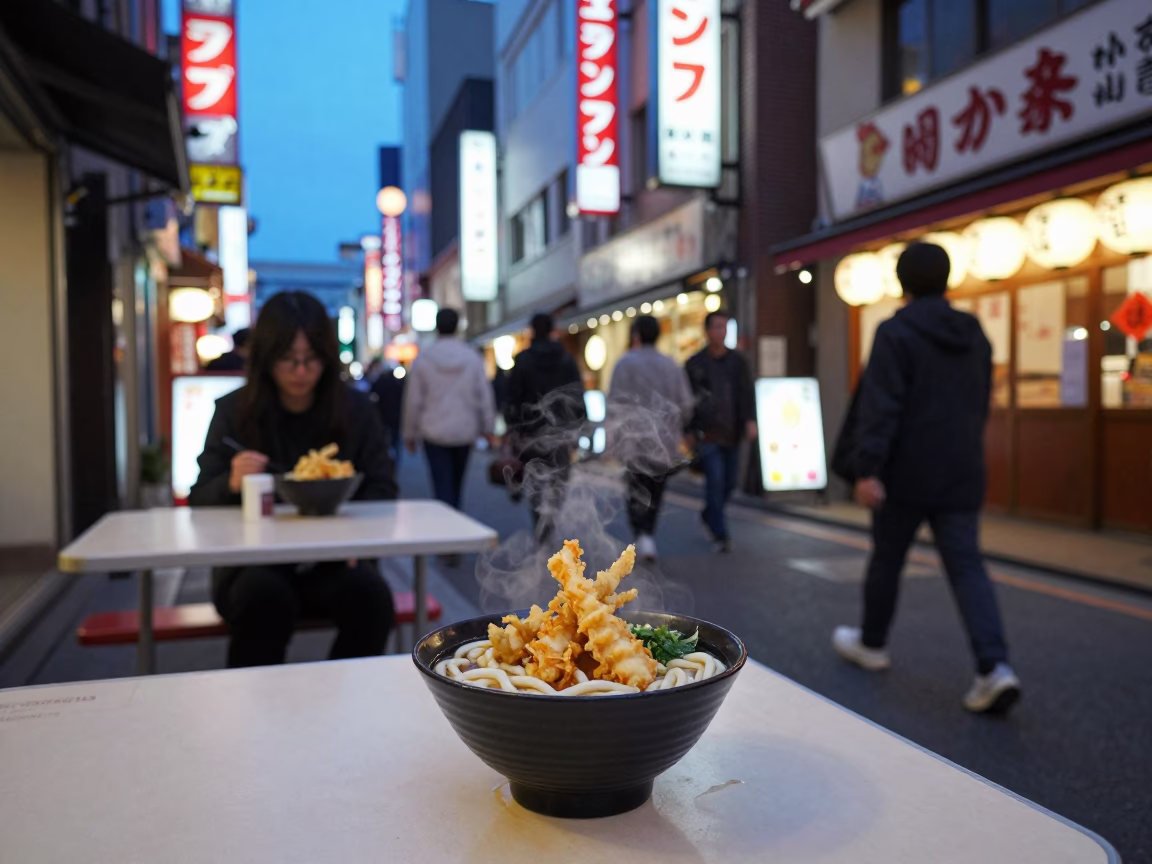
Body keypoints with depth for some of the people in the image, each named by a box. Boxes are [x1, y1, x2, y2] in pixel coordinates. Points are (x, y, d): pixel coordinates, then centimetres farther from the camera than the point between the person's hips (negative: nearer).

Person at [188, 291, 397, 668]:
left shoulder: (355, 409, 5)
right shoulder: (233, 411, 3)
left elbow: (382, 489, 6)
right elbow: (199, 499, 5)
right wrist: (231, 484, -19)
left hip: (333, 561, 1)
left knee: (370, 594, -28)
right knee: (263, 596, -33)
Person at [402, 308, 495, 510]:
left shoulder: (422, 359, -6)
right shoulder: (473, 357, -4)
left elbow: (413, 401, -3)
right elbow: (485, 396, -2)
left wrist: (410, 433, 8)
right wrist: (487, 427, 9)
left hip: (434, 433, -2)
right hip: (465, 432, 2)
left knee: (443, 487, 0)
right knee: (457, 484, 18)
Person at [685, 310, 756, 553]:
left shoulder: (738, 362, 10)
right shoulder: (695, 364, 3)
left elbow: (747, 393, 1)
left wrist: (750, 420, -15)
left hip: (732, 433, 3)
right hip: (707, 434, -3)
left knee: (729, 482, 10)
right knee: (715, 481, -10)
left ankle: (709, 515, 37)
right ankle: (721, 535, -3)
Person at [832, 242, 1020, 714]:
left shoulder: (895, 333, -10)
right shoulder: (975, 335, 12)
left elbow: (880, 408, -18)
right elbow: (982, 405, 20)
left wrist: (868, 468, -20)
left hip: (907, 475, -5)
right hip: (962, 476, 5)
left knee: (886, 559, 12)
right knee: (966, 565, 3)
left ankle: (871, 643, 30)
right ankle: (994, 666, -9)